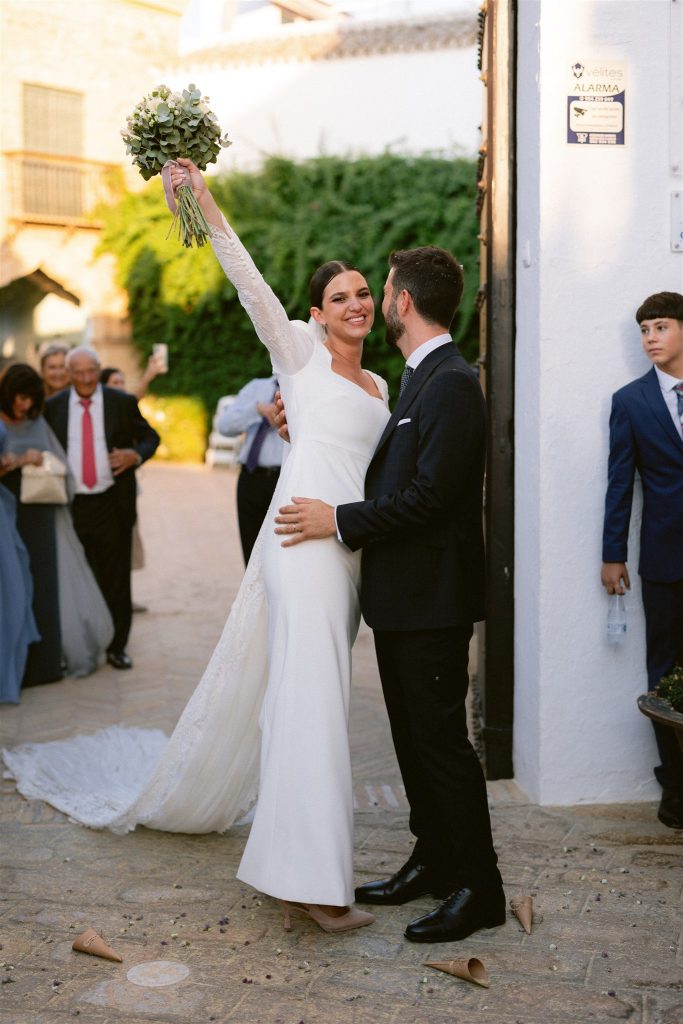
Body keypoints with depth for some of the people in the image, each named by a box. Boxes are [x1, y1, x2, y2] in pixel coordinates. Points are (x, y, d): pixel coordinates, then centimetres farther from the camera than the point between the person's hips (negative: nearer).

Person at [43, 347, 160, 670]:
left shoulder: (122, 402, 4)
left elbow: (150, 437, 11)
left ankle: (116, 647, 15)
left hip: (112, 503, -1)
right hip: (70, 505, 1)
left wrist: (136, 454, -10)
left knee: (116, 579, 4)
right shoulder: (53, 407, 6)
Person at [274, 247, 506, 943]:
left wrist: (340, 521, -16)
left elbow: (428, 494, -23)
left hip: (432, 598, -10)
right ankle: (433, 863, 30)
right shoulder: (421, 378, 15)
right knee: (414, 736, 17)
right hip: (401, 596, 10)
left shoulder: (451, 383, -17)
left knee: (441, 740, -2)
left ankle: (478, 889, 10)